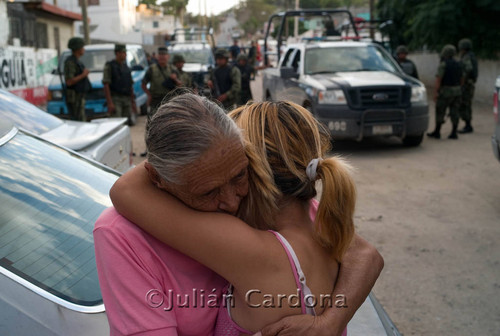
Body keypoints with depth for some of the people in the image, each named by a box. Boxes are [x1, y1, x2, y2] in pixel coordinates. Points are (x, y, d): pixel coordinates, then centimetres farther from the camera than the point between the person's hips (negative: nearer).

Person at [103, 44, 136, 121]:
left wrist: (133, 102, 15)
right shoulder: (109, 66, -2)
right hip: (115, 99, -6)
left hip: (127, 99, 6)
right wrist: (109, 103, -18)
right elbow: (106, 85, -10)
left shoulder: (126, 67, 17)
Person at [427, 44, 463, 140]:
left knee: (440, 112, 2)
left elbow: (438, 79, -18)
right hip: (457, 91, 7)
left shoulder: (443, 64, -12)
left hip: (445, 91, -6)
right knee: (454, 112, 6)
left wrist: (435, 92, -17)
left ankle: (437, 132, 6)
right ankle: (454, 133, 6)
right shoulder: (458, 65, 10)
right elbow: (461, 79, 15)